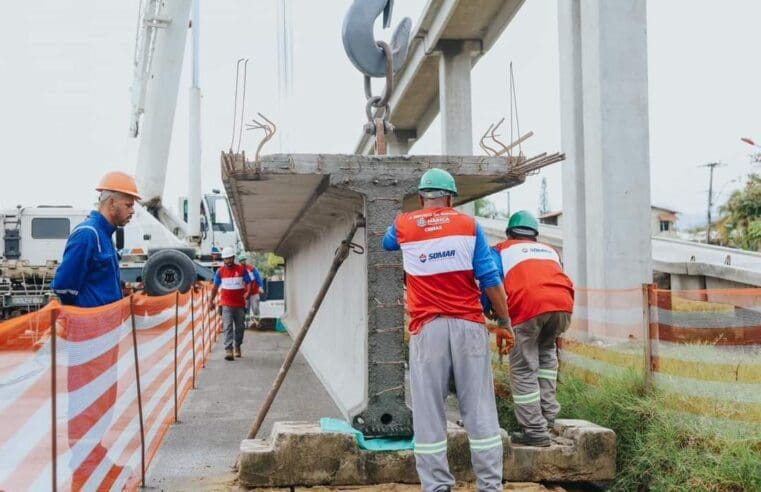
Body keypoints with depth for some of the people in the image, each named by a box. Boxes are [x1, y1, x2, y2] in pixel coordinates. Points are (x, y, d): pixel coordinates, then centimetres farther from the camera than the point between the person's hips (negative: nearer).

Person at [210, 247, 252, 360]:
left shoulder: (242, 269, 0)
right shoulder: (220, 271, 2)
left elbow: (249, 283, 3)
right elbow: (215, 287, 11)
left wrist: (247, 292, -17)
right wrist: (211, 301, 11)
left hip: (240, 304, 1)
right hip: (226, 305, -1)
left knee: (240, 327, 12)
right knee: (228, 327, -10)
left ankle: (237, 346, 32)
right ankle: (228, 350, -14)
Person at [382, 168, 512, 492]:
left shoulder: (403, 226, 10)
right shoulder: (468, 225, 7)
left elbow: (385, 244, 35)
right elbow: (490, 278, 1)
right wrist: (504, 321, 8)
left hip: (427, 327, 0)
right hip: (468, 324, 0)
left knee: (428, 411, 3)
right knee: (479, 408, 4)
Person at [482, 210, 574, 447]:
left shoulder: (502, 250, 24)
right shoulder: (550, 251, 35)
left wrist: (487, 312, 27)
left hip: (528, 306, -4)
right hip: (563, 305, 4)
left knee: (523, 369, 6)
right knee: (546, 351, 28)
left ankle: (535, 430, 4)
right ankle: (547, 415, 21)